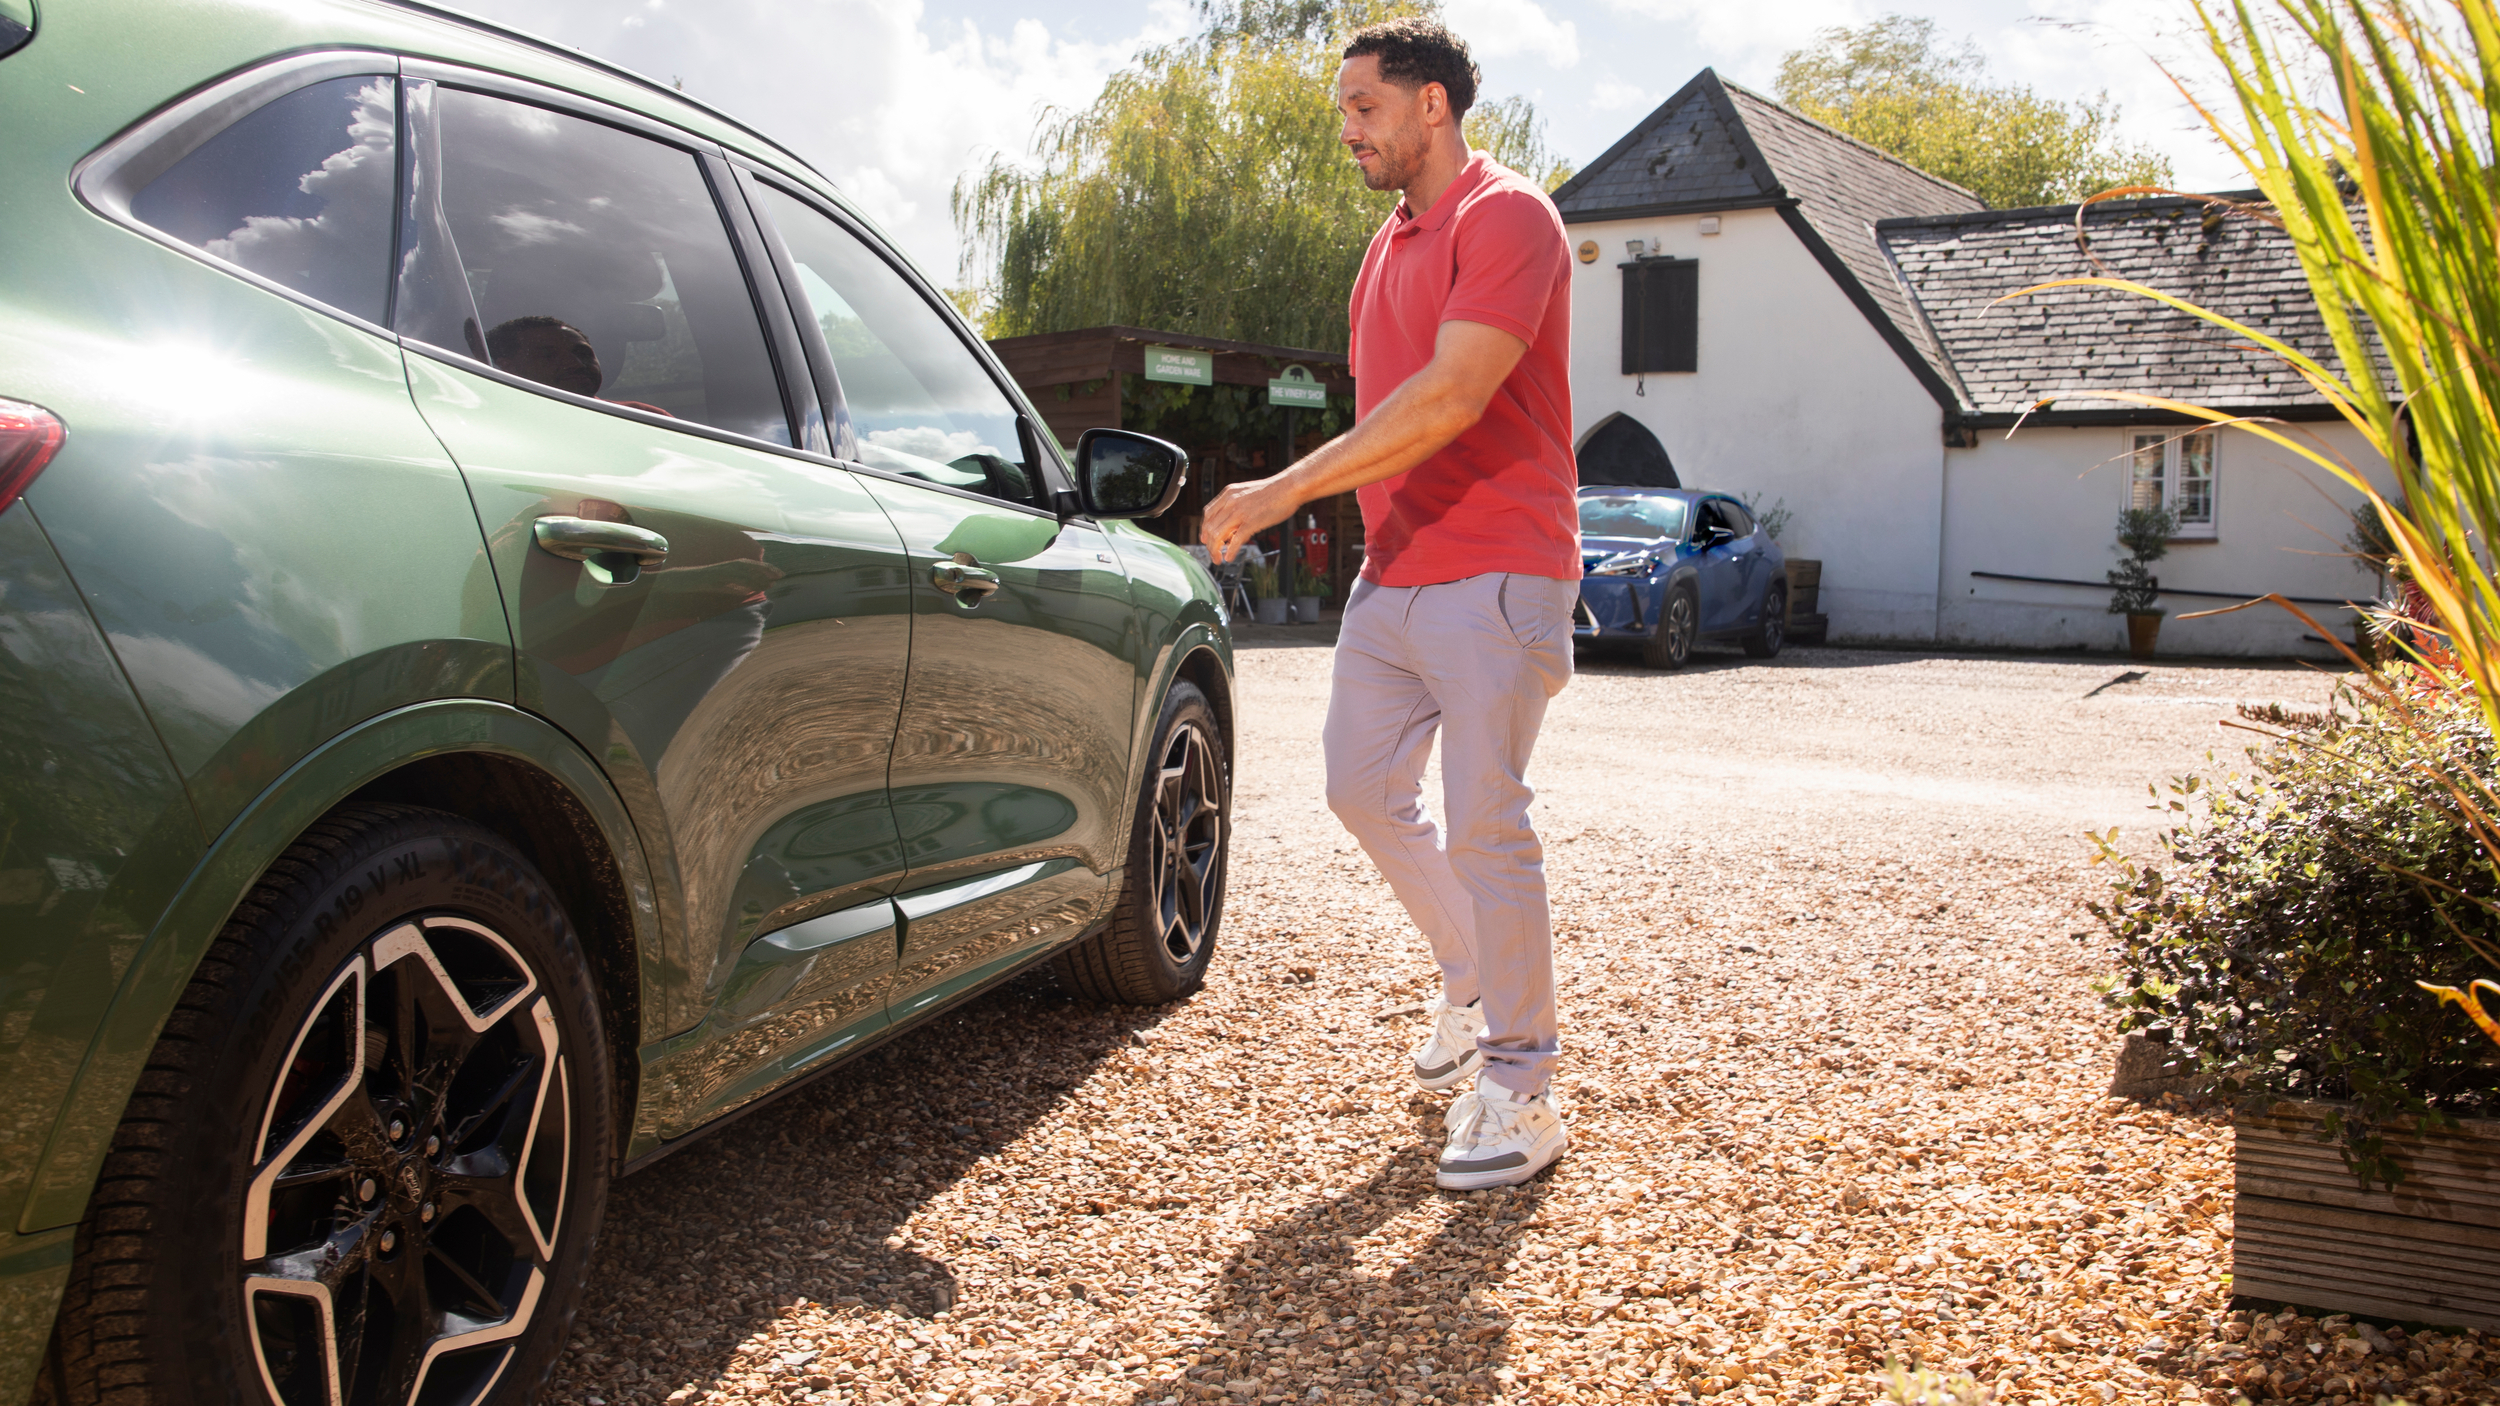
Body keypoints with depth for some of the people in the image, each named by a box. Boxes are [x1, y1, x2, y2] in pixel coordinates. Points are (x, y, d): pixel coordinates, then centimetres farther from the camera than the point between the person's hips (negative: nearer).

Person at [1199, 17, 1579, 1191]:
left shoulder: (1506, 217, -11)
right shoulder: (1388, 245, 18)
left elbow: (1449, 398, -23)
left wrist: (1286, 490, -25)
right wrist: (1378, 547, 16)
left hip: (1493, 581, -9)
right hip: (1389, 576, 9)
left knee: (1483, 825, -7)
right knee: (1362, 788, 13)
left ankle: (1520, 1088, 5)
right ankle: (1471, 977, 33)